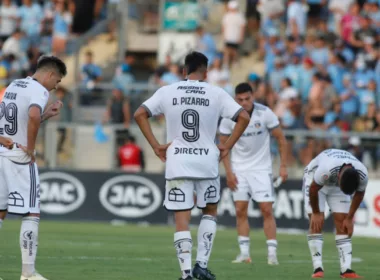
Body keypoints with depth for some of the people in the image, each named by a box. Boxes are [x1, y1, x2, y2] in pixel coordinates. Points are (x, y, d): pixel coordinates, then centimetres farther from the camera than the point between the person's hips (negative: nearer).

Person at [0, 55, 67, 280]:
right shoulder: (39, 91, -11)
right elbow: (33, 116, -31)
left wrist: (47, 115, 20)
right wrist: (31, 148, -20)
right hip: (20, 159, -8)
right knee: (32, 215, -1)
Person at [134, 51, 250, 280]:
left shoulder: (167, 92, 3)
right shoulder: (216, 94, 0)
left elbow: (140, 114, 1)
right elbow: (244, 117, -5)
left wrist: (156, 146, 4)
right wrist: (227, 147, 3)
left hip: (177, 164, 0)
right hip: (207, 161, 0)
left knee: (182, 219, 2)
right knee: (210, 212, 21)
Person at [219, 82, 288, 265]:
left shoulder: (265, 113, -14)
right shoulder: (229, 117, -9)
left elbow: (280, 139, -4)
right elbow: (223, 145, 2)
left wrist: (283, 166, -8)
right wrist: (228, 172, -5)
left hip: (261, 168, -2)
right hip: (239, 169, 2)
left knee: (267, 210, -7)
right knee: (240, 210, -1)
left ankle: (272, 253, -6)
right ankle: (244, 253, 4)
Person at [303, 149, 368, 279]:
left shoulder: (362, 174, -31)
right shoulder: (326, 169, -45)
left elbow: (359, 194, -8)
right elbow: (313, 189, -26)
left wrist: (349, 218, -4)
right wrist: (316, 213, -14)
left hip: (337, 182, 3)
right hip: (314, 178, -3)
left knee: (342, 223, -8)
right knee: (316, 223, -15)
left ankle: (346, 269, -12)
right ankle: (318, 269, -15)